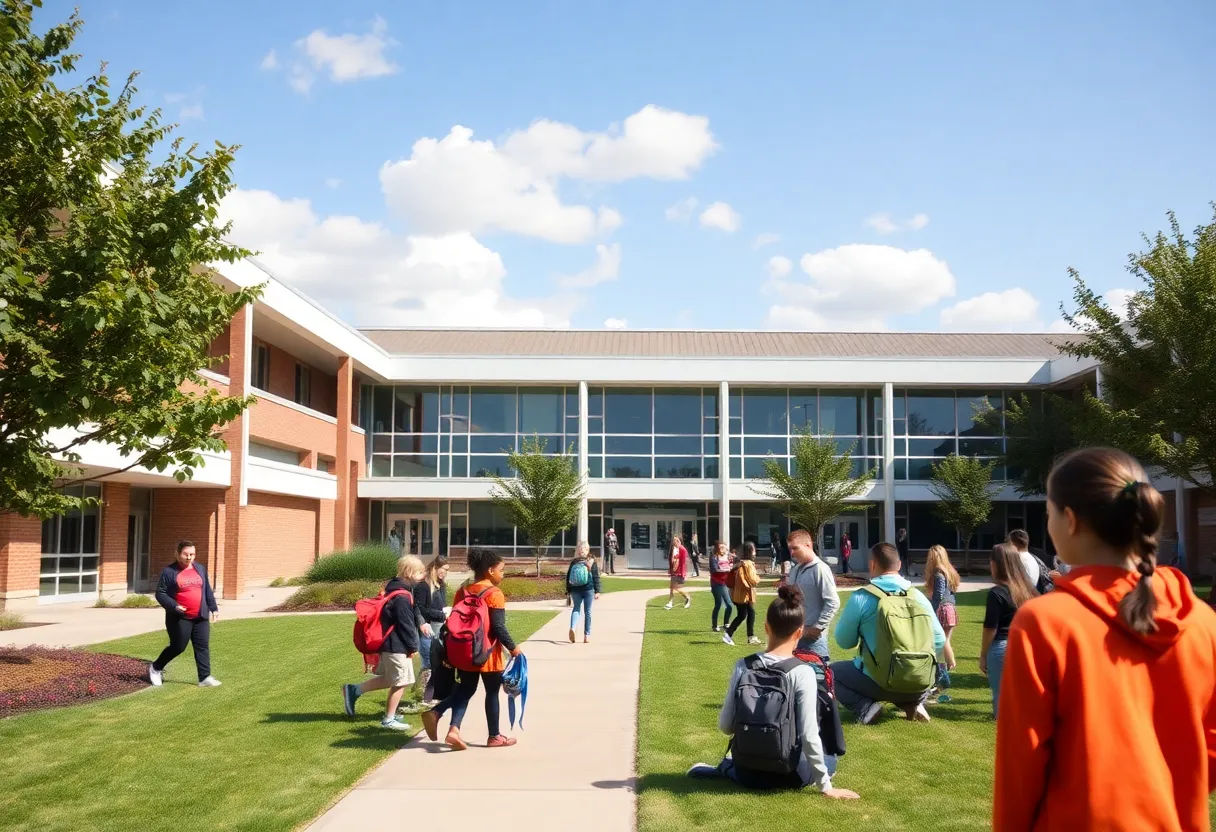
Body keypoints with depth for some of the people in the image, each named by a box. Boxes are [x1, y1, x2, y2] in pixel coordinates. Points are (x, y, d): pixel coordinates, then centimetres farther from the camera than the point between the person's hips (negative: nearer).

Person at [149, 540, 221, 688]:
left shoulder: (200, 569, 11)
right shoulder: (169, 572, -6)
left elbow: (207, 591, 17)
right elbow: (160, 593, -7)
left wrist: (213, 608, 12)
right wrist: (174, 606, -20)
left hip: (200, 617, 5)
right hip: (179, 618, -5)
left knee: (203, 647, 2)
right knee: (178, 647, 1)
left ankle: (205, 677, 5)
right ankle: (155, 668, 25)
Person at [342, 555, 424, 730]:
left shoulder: (393, 588, 10)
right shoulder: (402, 597, -22)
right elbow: (406, 624, -19)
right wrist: (412, 646, -11)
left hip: (389, 643, 10)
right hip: (398, 646, -10)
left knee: (390, 679, 20)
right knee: (401, 682, 2)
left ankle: (354, 691, 21)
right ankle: (389, 719, 11)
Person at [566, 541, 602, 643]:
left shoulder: (574, 562, 2)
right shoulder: (592, 562, -4)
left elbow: (568, 577, 5)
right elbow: (596, 577, -6)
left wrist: (568, 590, 13)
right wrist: (597, 591, -2)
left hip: (575, 590, 2)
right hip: (588, 589, -2)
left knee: (576, 608, 12)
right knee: (587, 612, 8)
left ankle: (572, 627, -14)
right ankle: (587, 635, 10)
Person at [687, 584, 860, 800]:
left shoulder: (742, 667, -8)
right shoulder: (803, 673, -18)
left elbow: (725, 726, -3)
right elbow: (809, 735, -19)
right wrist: (824, 786, -8)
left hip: (746, 773, 5)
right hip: (787, 775, -5)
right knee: (829, 760, 27)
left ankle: (729, 769, 13)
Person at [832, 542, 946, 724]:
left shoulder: (861, 597, -8)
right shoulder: (918, 595, 4)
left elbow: (844, 641, 3)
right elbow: (939, 641, 10)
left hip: (881, 683, -4)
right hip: (921, 684, 4)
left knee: (833, 671, 20)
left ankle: (866, 707, -4)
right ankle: (913, 703, 10)